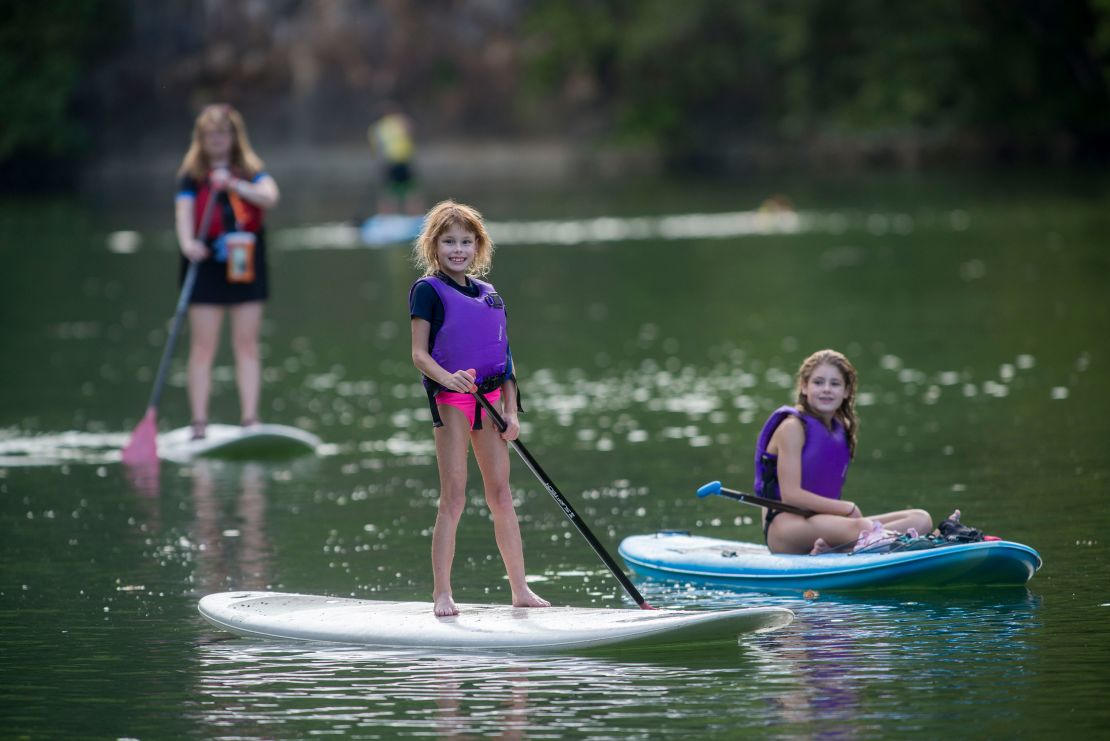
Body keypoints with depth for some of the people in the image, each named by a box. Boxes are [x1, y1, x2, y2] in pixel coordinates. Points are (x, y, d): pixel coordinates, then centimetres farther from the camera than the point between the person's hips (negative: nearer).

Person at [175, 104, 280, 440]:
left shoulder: (251, 172, 7)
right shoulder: (191, 175, 1)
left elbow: (270, 196, -12)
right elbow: (184, 212, -13)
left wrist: (235, 185, -27)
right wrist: (188, 243, -33)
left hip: (245, 266, 2)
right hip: (207, 267, -2)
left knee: (247, 345, 3)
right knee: (203, 346, -3)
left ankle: (250, 418, 5)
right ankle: (199, 423, -2)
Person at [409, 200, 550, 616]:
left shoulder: (490, 296, 14)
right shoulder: (428, 290, -2)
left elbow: (505, 360, 16)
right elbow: (419, 354, -8)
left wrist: (511, 411, 7)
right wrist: (448, 378, -27)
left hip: (489, 397, 5)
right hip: (450, 397, -5)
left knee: (501, 496, 8)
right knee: (454, 497, -7)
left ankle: (520, 589, 12)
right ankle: (442, 593, -3)